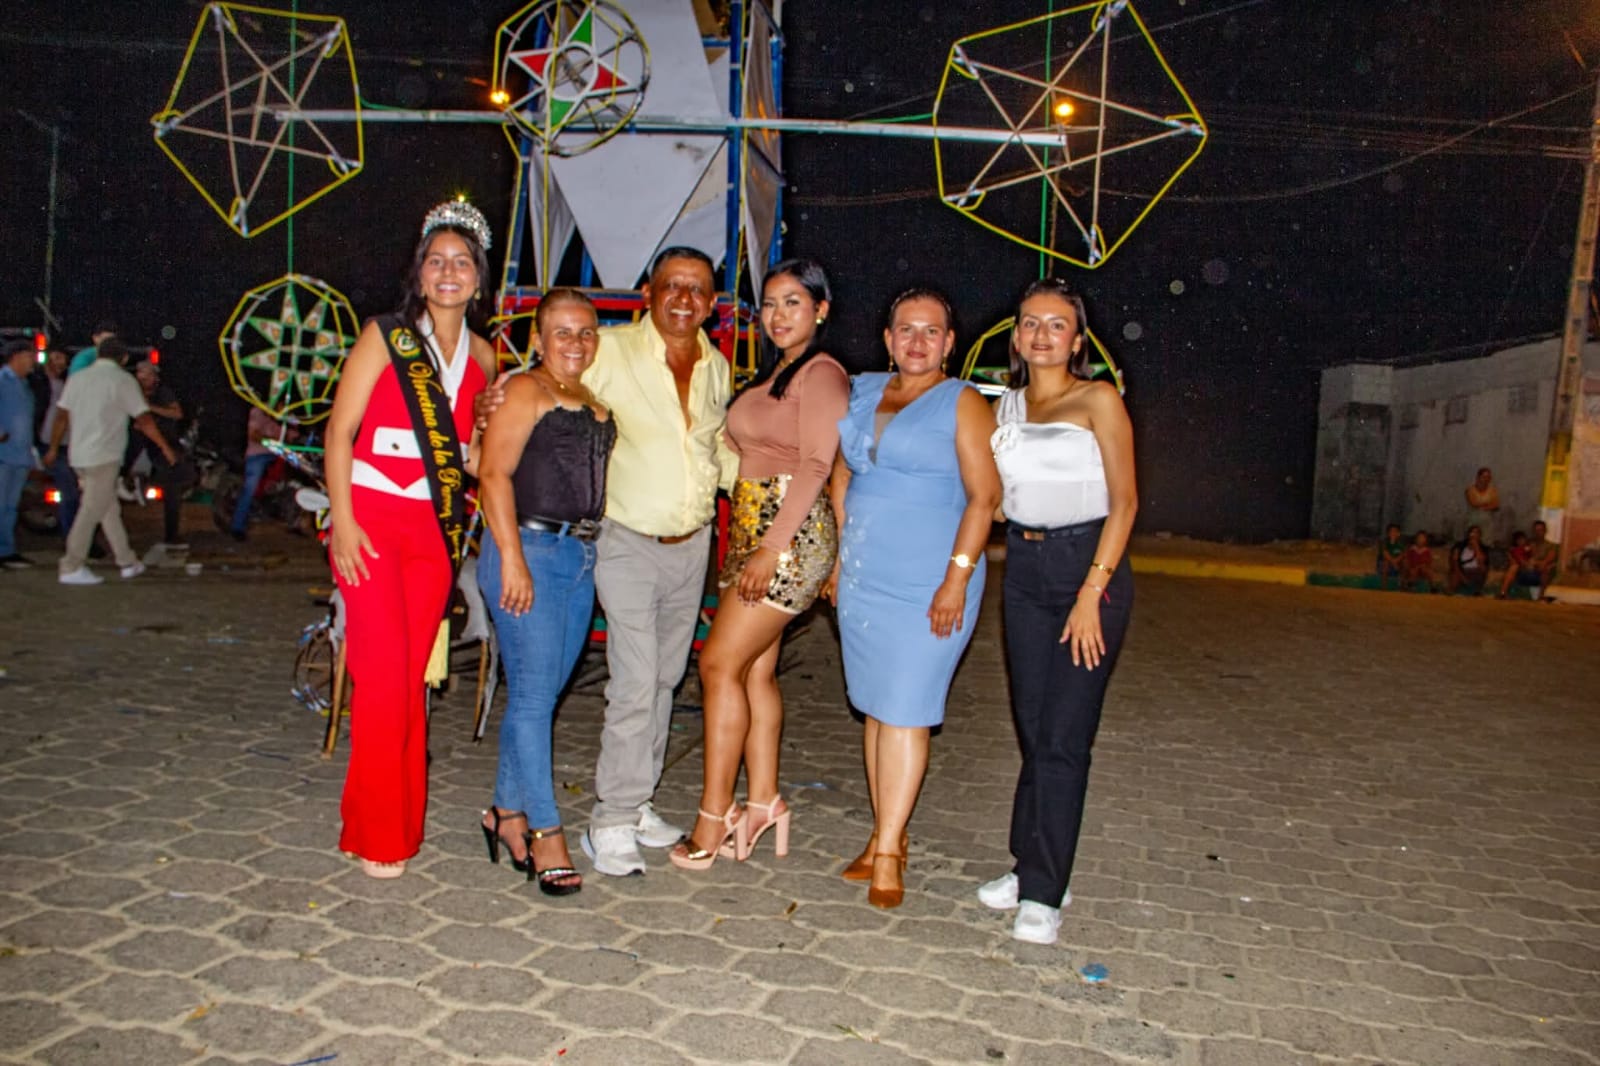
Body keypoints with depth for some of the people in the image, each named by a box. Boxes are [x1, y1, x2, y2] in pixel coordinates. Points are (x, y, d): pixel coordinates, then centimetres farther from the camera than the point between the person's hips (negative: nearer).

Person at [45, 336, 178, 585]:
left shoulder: (78, 378, 13)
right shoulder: (122, 380, -5)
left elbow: (62, 416, 15)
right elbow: (143, 419, -7)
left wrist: (54, 448, 23)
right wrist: (165, 447, 1)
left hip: (79, 455, 7)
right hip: (103, 456, -7)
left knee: (110, 509, 14)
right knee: (92, 511, -4)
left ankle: (127, 562, 19)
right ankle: (71, 568, -4)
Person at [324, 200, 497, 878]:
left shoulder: (482, 356, 12)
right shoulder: (386, 337, 0)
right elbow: (339, 433, -4)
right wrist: (342, 519, -12)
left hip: (438, 529, 4)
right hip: (372, 521, -4)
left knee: (413, 677, 8)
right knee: (384, 673, -8)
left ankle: (402, 822, 21)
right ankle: (377, 834, 6)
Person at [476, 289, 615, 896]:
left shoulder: (598, 401, 18)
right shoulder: (525, 391, -3)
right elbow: (494, 474, -10)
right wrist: (512, 559, -17)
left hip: (582, 555, 7)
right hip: (530, 549, -7)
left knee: (540, 694, 11)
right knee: (533, 695, -5)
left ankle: (507, 812, 23)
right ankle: (546, 833, 1)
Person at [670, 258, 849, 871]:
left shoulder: (822, 374, -8)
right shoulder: (773, 373, 20)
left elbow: (815, 467, -16)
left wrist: (771, 548, -21)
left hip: (791, 535, -9)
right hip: (751, 531, 9)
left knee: (721, 663, -9)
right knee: (754, 669, 8)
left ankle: (714, 815, -2)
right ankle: (763, 802, 16)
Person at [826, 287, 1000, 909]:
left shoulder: (962, 404, -4)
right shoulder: (862, 391, 13)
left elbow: (984, 496, -10)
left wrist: (957, 577, -17)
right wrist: (839, 557, 13)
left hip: (929, 584, -6)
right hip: (863, 578, 6)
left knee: (905, 710, -6)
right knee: (875, 707, 10)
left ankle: (888, 851, 3)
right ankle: (884, 838, 21)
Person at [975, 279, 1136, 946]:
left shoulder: (1097, 400, -3)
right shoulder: (1007, 405, 13)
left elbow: (1124, 501, -8)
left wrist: (1091, 594, -14)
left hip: (1088, 565, -5)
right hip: (1023, 570, 5)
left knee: (1064, 735, -5)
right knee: (1033, 728, 9)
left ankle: (1043, 894, 2)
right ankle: (1029, 866, 21)